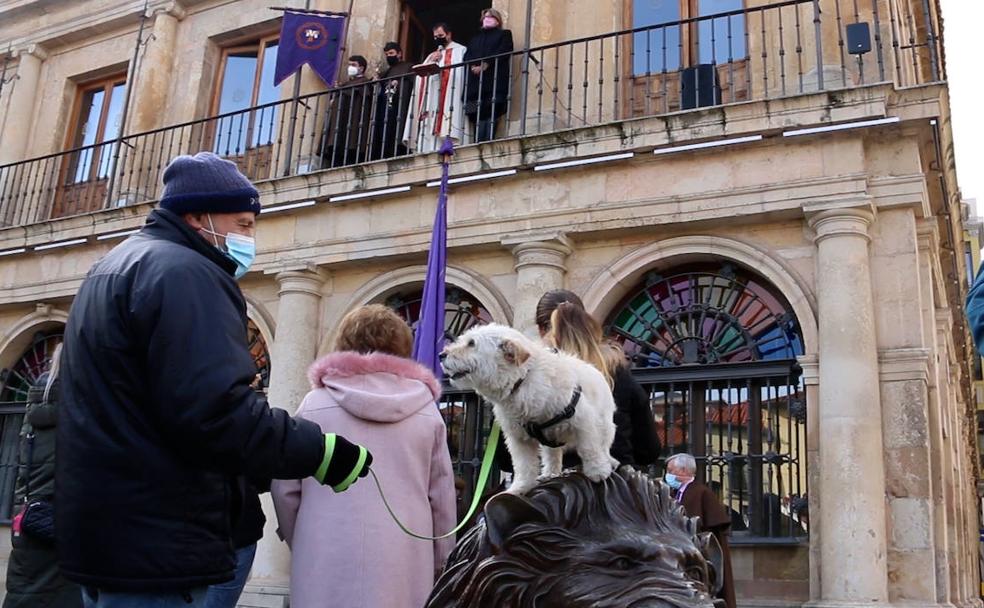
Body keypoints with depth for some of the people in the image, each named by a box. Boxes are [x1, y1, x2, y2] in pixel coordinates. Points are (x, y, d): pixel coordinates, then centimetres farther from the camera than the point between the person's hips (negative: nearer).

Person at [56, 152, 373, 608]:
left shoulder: (114, 268, 19)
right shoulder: (184, 272, -14)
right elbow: (213, 412, -26)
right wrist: (320, 451, -19)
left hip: (101, 531, 10)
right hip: (154, 548, -10)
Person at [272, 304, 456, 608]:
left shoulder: (316, 403, 0)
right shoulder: (426, 410, 4)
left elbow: (285, 488, 4)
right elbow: (442, 497, 6)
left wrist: (300, 544, 20)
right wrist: (440, 566, 17)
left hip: (328, 564, -1)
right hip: (405, 565, 1)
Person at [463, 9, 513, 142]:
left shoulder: (504, 34, 18)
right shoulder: (475, 39, 31)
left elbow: (503, 52, -1)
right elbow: (467, 57, 16)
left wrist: (486, 65, -14)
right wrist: (473, 66, -7)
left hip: (494, 79, -4)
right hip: (475, 82, 4)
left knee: (491, 112, -17)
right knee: (477, 115, -9)